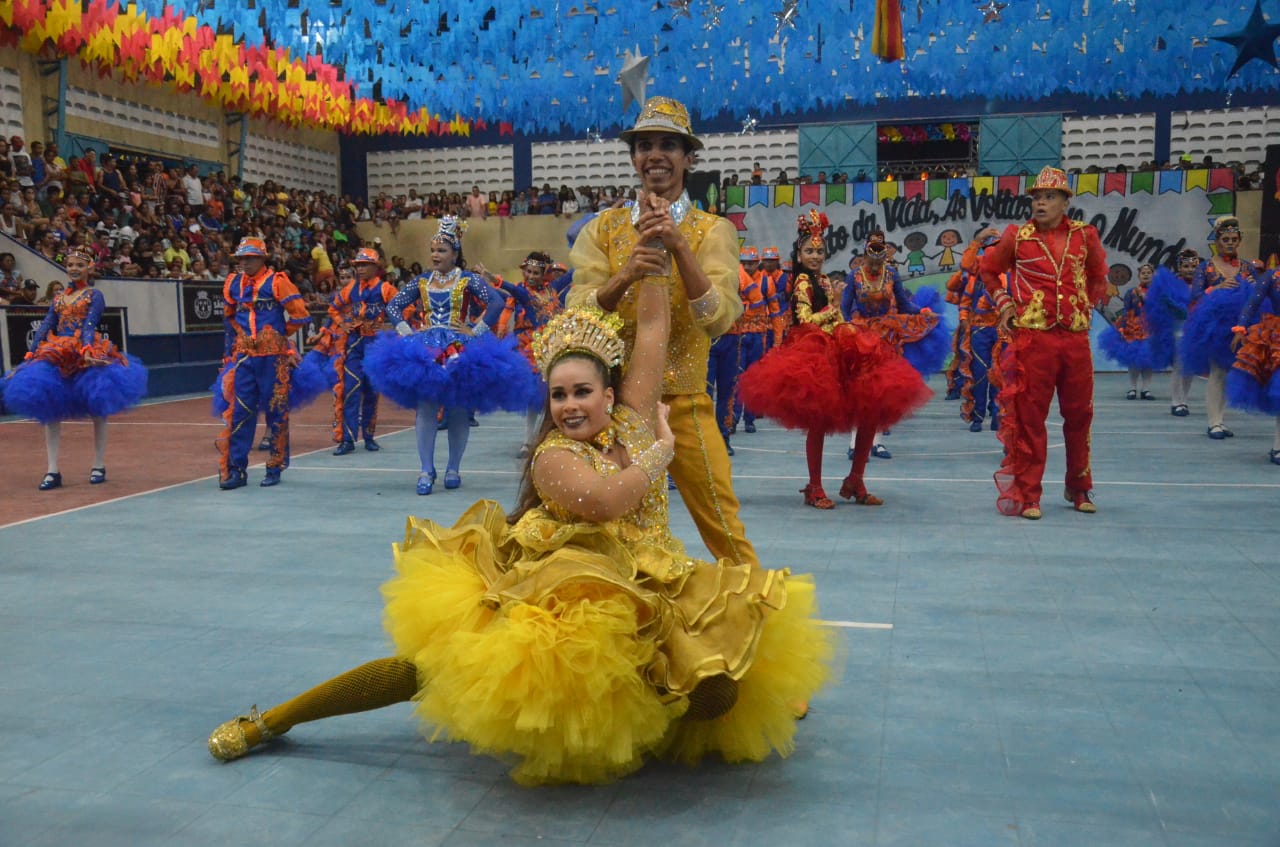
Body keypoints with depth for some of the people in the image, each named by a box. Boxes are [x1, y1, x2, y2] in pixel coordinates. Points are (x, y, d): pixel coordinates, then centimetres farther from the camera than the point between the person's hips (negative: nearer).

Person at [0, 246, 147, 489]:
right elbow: (45, 327, 13)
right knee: (50, 412, -3)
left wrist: (87, 350, -27)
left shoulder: (94, 295, 3)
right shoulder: (58, 298, 18)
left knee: (97, 412, 0)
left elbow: (90, 325, -12)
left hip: (89, 356, -5)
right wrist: (30, 355, 4)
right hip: (57, 357, 5)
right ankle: (52, 470, -1)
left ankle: (98, 466, 10)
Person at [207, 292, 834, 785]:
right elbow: (605, 499, -29)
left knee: (716, 691, -23)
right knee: (428, 666, -14)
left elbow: (653, 327, 7)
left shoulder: (632, 419, 5)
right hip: (561, 592, -4)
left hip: (642, 594, 4)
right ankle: (269, 721, 5)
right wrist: (662, 450, -13)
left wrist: (652, 254, 2)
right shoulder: (554, 455, -8)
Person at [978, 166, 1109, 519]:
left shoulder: (1084, 235, 6)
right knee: (1029, 417, -1)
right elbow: (988, 269, 14)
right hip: (1032, 337, -3)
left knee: (1079, 414, 11)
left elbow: (1098, 276, 22)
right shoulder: (1017, 236, 1)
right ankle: (1028, 496, 6)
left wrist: (1087, 306, 11)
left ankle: (1079, 489, 28)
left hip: (1076, 337, 3)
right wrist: (1004, 303, 4)